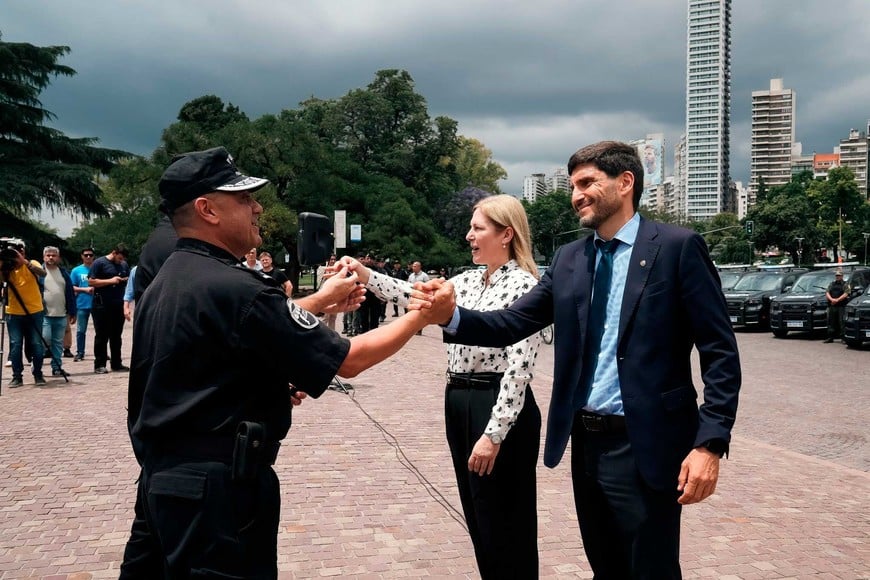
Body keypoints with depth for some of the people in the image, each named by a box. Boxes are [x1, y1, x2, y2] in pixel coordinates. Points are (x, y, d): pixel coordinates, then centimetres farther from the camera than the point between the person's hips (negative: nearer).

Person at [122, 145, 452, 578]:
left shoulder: (166, 282, 9)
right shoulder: (233, 287, -21)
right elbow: (347, 360, -18)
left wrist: (321, 301, 19)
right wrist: (422, 316, -5)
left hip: (163, 474, 10)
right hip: (217, 483, -9)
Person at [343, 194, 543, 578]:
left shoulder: (523, 286, -14)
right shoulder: (468, 282, 11)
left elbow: (519, 368, -19)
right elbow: (414, 296, 5)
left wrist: (494, 434, -22)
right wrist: (366, 276, -10)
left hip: (500, 408, -8)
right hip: (458, 403, 9)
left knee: (504, 524, 2)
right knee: (477, 518, 17)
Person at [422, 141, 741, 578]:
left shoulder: (677, 247, -7)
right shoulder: (569, 258, 10)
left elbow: (720, 352, -9)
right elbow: (513, 323, 4)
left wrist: (710, 442, -18)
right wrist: (452, 315, -15)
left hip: (645, 447, -6)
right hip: (586, 444, 6)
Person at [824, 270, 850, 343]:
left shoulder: (845, 285, 6)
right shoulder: (831, 284, 19)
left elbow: (845, 294, -7)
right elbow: (827, 293, 8)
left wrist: (837, 300, -18)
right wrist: (831, 299, -11)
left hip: (841, 306, -4)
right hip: (831, 306, 4)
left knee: (842, 322, -8)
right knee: (830, 322, 5)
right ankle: (830, 337, 11)